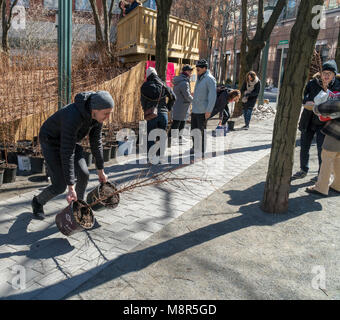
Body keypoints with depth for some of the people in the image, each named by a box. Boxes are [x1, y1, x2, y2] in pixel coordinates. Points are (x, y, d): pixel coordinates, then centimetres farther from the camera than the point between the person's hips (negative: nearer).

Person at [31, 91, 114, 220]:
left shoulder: (98, 114, -17)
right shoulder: (73, 117, -41)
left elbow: (96, 141, -4)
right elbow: (66, 154, -40)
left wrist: (100, 169, 1)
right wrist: (71, 187, -37)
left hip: (68, 141, 6)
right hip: (51, 143, -6)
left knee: (83, 174, -9)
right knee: (59, 186, -8)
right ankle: (38, 202, 24)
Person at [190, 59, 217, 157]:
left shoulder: (209, 79, -12)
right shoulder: (199, 78, 15)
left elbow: (213, 96, -18)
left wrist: (208, 111, -22)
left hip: (202, 111, -8)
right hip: (194, 110, 8)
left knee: (201, 131, -3)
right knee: (193, 130, 15)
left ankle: (202, 151, 7)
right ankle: (195, 148, 31)